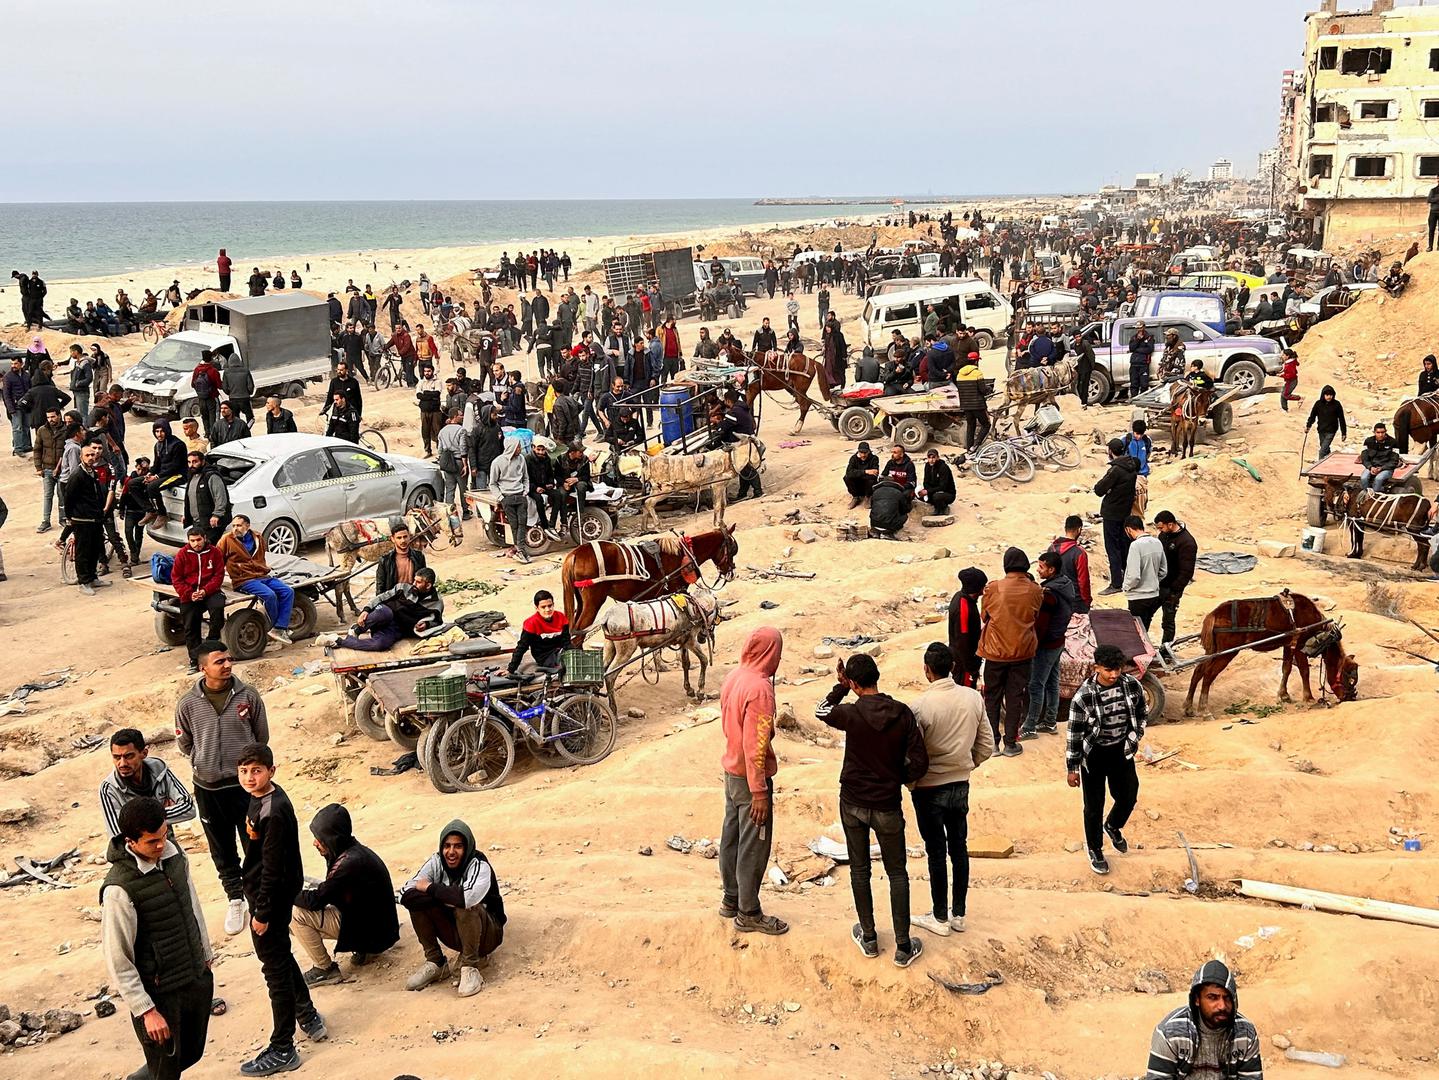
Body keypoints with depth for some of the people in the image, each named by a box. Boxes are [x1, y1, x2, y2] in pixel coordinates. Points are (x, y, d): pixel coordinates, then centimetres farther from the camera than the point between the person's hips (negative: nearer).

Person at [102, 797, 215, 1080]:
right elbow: (118, 960, -20)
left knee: (190, 1054, 23)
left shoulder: (174, 854, -6)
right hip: (160, 993, -6)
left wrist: (206, 956, 17)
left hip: (198, 979, 7)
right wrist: (145, 1010, -17)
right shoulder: (119, 889, -26)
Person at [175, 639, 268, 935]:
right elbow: (184, 743, 7)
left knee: (255, 844, 9)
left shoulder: (248, 695, -9)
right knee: (222, 849, 14)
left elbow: (262, 736, 4)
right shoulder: (188, 703, -9)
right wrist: (205, 763, 4)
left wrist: (247, 763, 9)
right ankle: (235, 900, 31)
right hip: (208, 788, 1)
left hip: (245, 783, -1)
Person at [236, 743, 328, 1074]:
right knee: (281, 957, 24)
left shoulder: (274, 813, -28)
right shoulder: (262, 798, 2)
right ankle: (308, 1016, 42)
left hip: (272, 898, -10)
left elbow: (272, 869, -24)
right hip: (267, 893, 10)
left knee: (276, 967, 2)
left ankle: (282, 1050, 14)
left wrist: (262, 912, -18)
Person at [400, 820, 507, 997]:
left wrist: (430, 888, -29)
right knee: (416, 900, -14)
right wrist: (446, 898, -31)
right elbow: (406, 896, -21)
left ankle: (470, 968, -19)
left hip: (486, 935, -5)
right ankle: (435, 963, -3)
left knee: (465, 905, -34)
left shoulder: (480, 866, -22)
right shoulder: (436, 862, -9)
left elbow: (467, 896, -44)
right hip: (454, 934, 5)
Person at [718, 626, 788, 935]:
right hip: (751, 777, -8)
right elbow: (755, 745, -25)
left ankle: (731, 900, 31)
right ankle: (749, 914, 12)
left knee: (731, 837, 18)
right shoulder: (760, 688, -24)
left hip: (731, 771, 8)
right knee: (754, 846, 3)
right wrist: (759, 793, -21)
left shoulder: (733, 678, 2)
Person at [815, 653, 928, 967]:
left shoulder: (852, 714, -18)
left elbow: (821, 711, 5)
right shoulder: (903, 714, -14)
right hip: (887, 808, 0)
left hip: (852, 804, 0)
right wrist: (897, 780, 6)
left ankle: (868, 938, 27)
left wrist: (840, 685, 7)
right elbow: (920, 762, -11)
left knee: (859, 869, 17)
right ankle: (903, 947, 13)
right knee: (897, 874, 12)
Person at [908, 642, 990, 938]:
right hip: (961, 786, 5)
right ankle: (959, 914, 29)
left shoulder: (920, 706, -23)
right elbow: (986, 747, 1)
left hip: (929, 790, -5)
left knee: (936, 853, 9)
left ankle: (940, 918, 22)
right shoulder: (973, 698, -7)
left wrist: (911, 781, 1)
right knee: (959, 848, 17)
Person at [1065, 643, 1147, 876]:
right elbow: (1074, 733, -14)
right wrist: (1072, 768, -9)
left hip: (1122, 752, 4)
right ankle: (1095, 850, 33)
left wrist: (1133, 739, 2)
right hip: (1094, 754, -3)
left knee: (1128, 798, 16)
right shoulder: (1083, 696, -24)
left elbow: (1142, 713, 7)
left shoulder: (1133, 686, -14)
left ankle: (1113, 826, 50)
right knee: (1094, 806, 10)